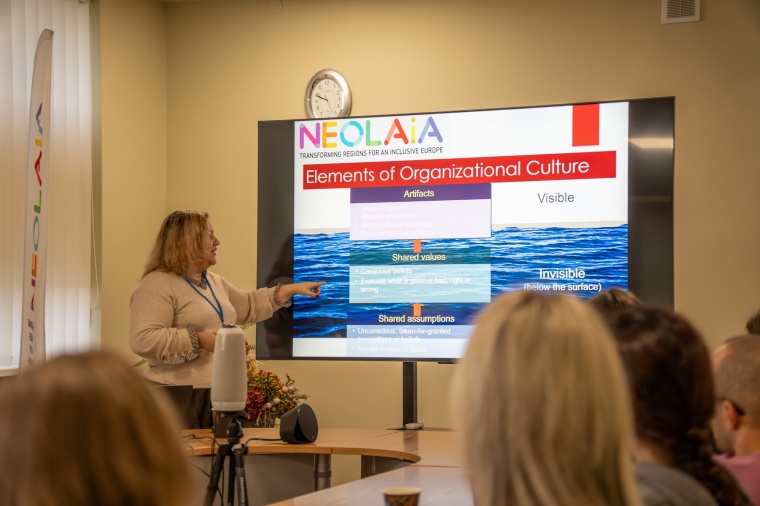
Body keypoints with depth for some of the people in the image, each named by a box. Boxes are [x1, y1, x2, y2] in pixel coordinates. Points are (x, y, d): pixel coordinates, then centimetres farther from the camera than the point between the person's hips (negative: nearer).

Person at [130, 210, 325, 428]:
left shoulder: (213, 282, 18)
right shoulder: (157, 285, -13)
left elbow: (248, 306, 32)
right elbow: (142, 340, -23)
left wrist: (291, 289, 26)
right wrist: (198, 340, -23)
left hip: (218, 394, 9)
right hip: (179, 398, -9)